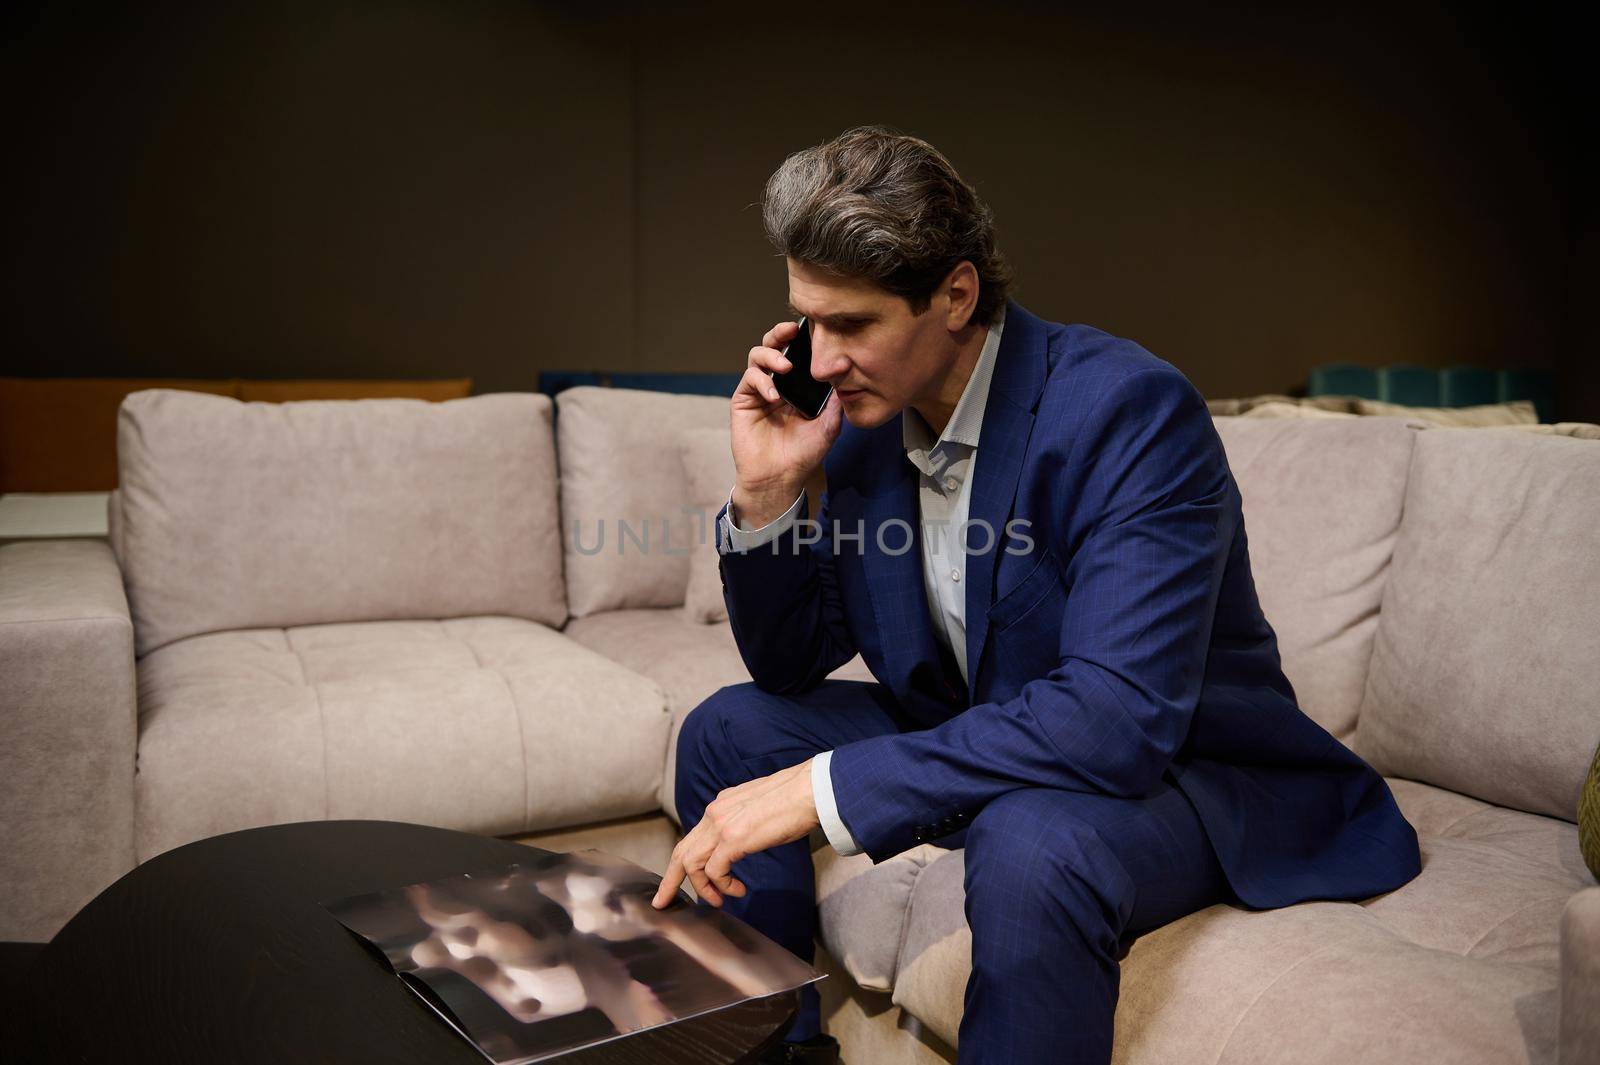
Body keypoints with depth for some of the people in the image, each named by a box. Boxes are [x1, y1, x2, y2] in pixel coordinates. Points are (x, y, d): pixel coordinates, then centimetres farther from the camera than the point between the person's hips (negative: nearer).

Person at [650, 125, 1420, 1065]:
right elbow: (791, 667, 3)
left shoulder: (1128, 406, -26)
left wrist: (822, 787, -38)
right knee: (730, 731, 2)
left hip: (1180, 770, -7)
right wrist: (766, 493, -15)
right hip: (981, 745, 7)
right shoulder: (864, 419, -4)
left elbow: (1118, 716, -36)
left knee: (1030, 842, -38)